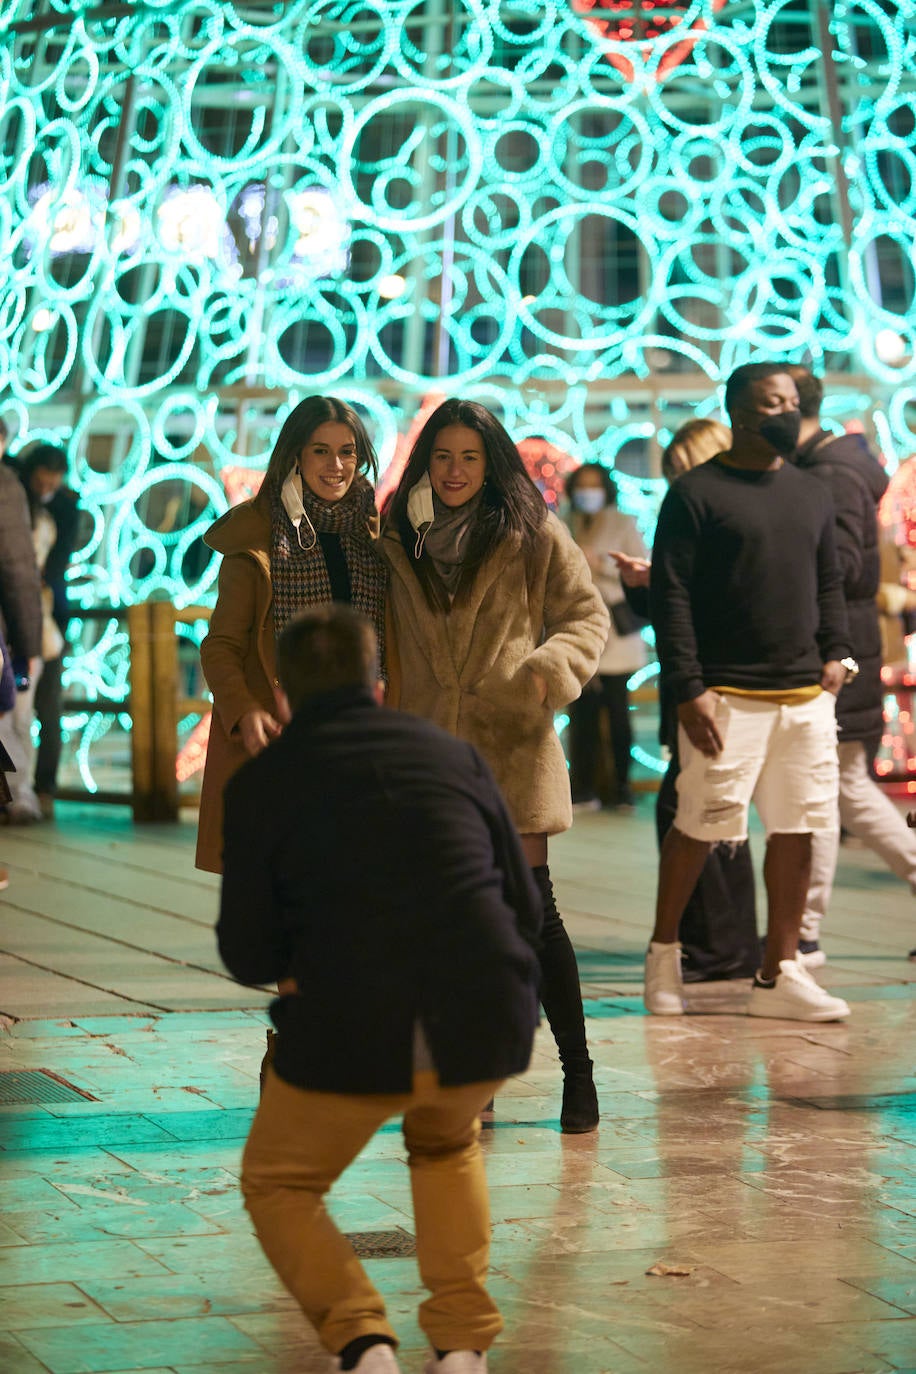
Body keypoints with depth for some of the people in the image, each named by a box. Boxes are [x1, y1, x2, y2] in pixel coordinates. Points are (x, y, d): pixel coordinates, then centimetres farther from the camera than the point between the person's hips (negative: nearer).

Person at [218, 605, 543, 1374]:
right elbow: (527, 911, 17)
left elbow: (249, 957, 6)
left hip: (349, 1031, -3)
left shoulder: (262, 782, 6)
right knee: (447, 1145, 34)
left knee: (278, 1186, 22)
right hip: (486, 1024, 3)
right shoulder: (454, 755, 15)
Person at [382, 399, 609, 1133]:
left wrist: (550, 669, -16)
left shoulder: (532, 534, 0)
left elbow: (586, 614, 3)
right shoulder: (398, 541, 10)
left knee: (531, 907, -6)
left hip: (510, 747, -3)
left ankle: (578, 1073, 4)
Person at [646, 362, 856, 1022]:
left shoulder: (812, 495, 17)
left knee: (797, 830, 4)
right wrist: (689, 689, -14)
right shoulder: (697, 493, -3)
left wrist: (836, 652, 9)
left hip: (807, 696, 6)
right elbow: (671, 595, -8)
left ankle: (780, 974, 12)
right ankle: (663, 952, 16)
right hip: (727, 697, -6)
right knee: (701, 827, -4)